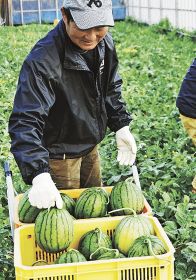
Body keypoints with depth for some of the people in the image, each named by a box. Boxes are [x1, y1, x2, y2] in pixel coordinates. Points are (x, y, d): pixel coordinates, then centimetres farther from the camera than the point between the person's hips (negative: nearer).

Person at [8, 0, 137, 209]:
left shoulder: (104, 43, -9)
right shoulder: (43, 60, -32)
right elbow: (25, 121, -36)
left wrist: (121, 126, 0)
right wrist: (39, 174, -45)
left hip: (90, 146, 7)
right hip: (59, 154, -7)